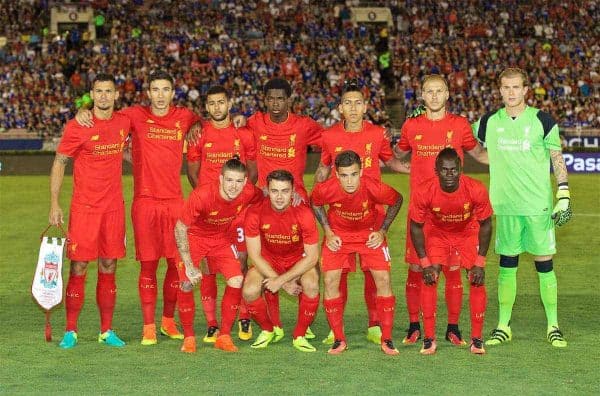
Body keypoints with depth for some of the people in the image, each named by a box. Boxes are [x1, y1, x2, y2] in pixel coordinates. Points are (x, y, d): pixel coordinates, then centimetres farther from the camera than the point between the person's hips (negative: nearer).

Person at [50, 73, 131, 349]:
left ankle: (106, 331, 14)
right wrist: (54, 204, -6)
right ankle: (70, 331, 6)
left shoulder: (124, 122, 5)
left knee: (108, 268, 7)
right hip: (84, 208, -4)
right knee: (78, 268, -2)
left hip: (114, 207, 4)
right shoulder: (76, 127, -7)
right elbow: (59, 164, -2)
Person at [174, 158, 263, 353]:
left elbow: (266, 195, 4)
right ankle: (188, 337, 1)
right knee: (186, 283, -18)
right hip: (194, 237, -3)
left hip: (221, 239, 3)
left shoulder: (249, 193, -23)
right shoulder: (201, 195, -36)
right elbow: (180, 228, -25)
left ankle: (224, 336, 4)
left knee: (237, 282, -12)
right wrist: (189, 266, -27)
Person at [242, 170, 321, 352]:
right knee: (249, 291, -25)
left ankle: (300, 336, -7)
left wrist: (281, 280, -24)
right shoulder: (255, 213, -21)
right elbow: (255, 255, -14)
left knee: (311, 286, -31)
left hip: (299, 261, -1)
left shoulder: (303, 213, -23)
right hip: (267, 261, 1)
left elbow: (312, 257, -18)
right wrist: (285, 283, -18)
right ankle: (267, 330, 7)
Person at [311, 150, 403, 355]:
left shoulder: (374, 188, -32)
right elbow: (314, 203, -2)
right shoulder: (325, 189, -29)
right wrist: (328, 232, -7)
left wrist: (382, 231, -10)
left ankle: (387, 340, 3)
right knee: (330, 280, -10)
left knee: (383, 279, -10)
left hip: (369, 234, -1)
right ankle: (339, 339, 4)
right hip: (338, 234, 1)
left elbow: (397, 200, -9)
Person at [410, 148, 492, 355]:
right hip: (437, 232, 0)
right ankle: (429, 339, -4)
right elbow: (416, 227, -15)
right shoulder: (424, 192, -31)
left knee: (477, 281, -9)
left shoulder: (477, 190, -31)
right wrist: (425, 263, -18)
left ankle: (477, 339, 3)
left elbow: (485, 225, -15)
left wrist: (480, 263, -16)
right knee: (428, 280, -13)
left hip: (468, 233, 0)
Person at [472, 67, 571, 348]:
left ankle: (553, 326, 10)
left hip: (539, 205, -2)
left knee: (544, 264, 1)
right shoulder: (489, 122, 5)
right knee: (507, 265, 7)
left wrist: (564, 196, -4)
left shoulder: (542, 120, -1)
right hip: (505, 206, 2)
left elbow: (557, 159, 3)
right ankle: (503, 326, 14)